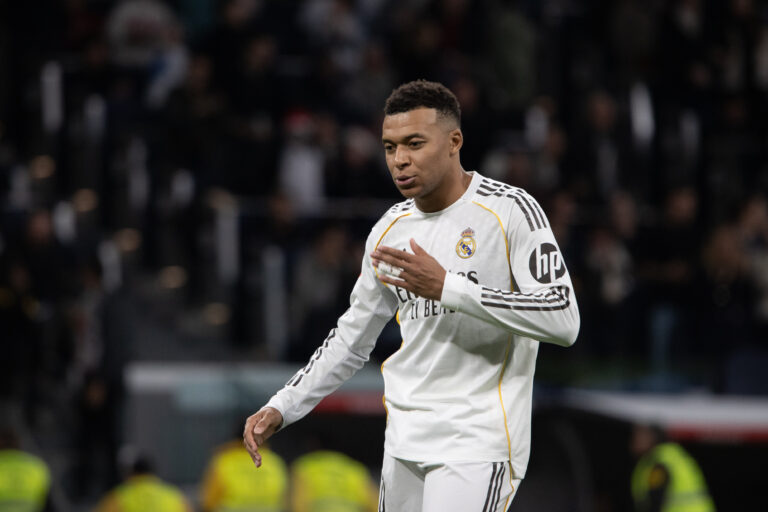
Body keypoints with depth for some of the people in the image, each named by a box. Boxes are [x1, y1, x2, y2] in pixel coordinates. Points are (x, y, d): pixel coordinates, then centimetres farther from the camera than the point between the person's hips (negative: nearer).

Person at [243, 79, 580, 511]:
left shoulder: (511, 210, -8)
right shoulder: (390, 231, 11)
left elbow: (562, 320, -18)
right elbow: (350, 341, 22)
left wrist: (446, 286, -20)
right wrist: (281, 409, 12)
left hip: (478, 443, -7)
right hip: (406, 442, 7)